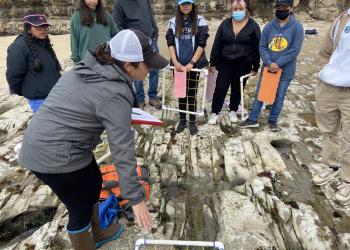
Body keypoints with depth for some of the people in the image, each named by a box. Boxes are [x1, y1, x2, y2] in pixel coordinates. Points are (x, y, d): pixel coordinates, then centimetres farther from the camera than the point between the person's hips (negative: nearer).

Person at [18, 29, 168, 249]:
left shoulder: (89, 68, 3)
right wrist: (136, 198, -18)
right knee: (81, 208, 11)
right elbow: (123, 151, -24)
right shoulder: (115, 94, -24)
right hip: (57, 158, -9)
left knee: (94, 184, 24)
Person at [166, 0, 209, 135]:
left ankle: (192, 121, 16)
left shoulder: (200, 21, -1)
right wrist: (175, 62, -9)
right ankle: (182, 120, 22)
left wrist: (191, 63, -14)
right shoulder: (173, 22, 6)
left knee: (191, 93, 3)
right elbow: (170, 43, 2)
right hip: (178, 64, 2)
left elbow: (202, 44, -7)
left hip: (194, 64, -2)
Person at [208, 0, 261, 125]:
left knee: (237, 88, 11)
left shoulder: (253, 26, -4)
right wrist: (213, 63, -1)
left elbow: (257, 48, -1)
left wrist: (255, 67, -2)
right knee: (220, 88, -2)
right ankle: (214, 112, 13)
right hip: (225, 63, 1)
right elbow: (216, 44, 1)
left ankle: (233, 111, 31)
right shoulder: (225, 24, 0)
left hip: (243, 64, 0)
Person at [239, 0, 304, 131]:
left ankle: (273, 120, 24)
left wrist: (277, 64, -19)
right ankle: (252, 119, 18)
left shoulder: (297, 27, -7)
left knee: (279, 97, 8)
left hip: (285, 70, -2)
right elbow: (262, 47, -1)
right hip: (268, 68, 3)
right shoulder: (269, 26, 2)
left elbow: (294, 50, -13)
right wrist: (269, 63, -16)